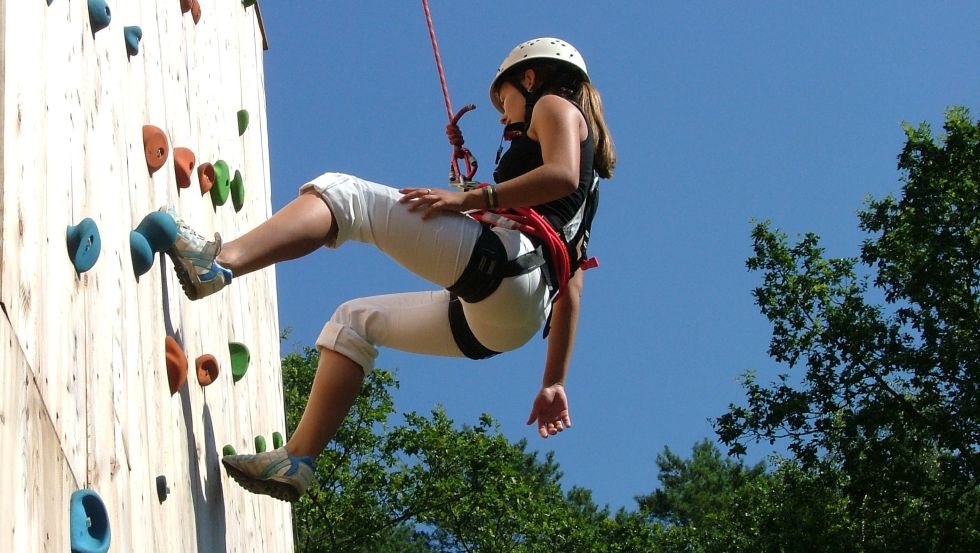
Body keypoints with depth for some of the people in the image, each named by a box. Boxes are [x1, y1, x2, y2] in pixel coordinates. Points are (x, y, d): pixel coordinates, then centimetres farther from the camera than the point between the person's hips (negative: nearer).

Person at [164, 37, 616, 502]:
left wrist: (471, 198, -15)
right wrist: (554, 383, 24)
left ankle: (218, 264, -32)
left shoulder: (555, 105, 13)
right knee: (354, 321, 24)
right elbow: (570, 292, 28)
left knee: (343, 195, -10)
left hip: (506, 262, -9)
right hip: (505, 325, 9)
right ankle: (295, 463, 15)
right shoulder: (578, 201, 36)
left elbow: (562, 175, -11)